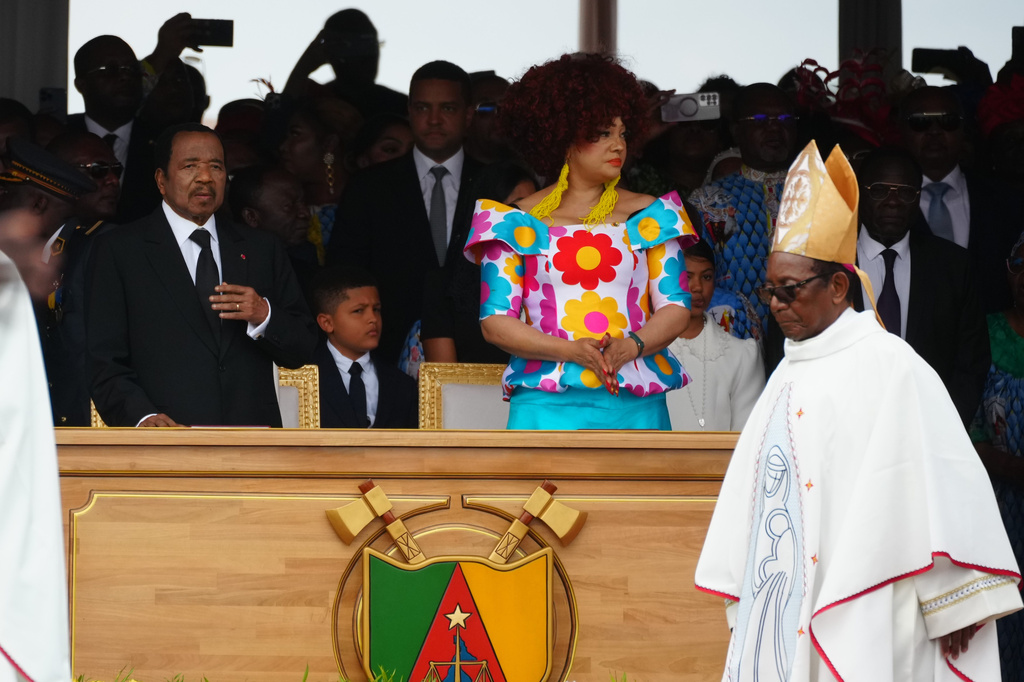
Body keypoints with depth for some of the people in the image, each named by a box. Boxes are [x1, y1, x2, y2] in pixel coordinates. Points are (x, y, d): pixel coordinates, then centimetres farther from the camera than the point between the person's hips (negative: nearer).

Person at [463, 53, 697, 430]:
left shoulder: (650, 216, 15)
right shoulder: (518, 223, 8)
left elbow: (676, 307, 9)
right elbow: (495, 321, 2)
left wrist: (628, 347, -12)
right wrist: (572, 350, -13)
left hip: (635, 408, 2)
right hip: (548, 408, -2)